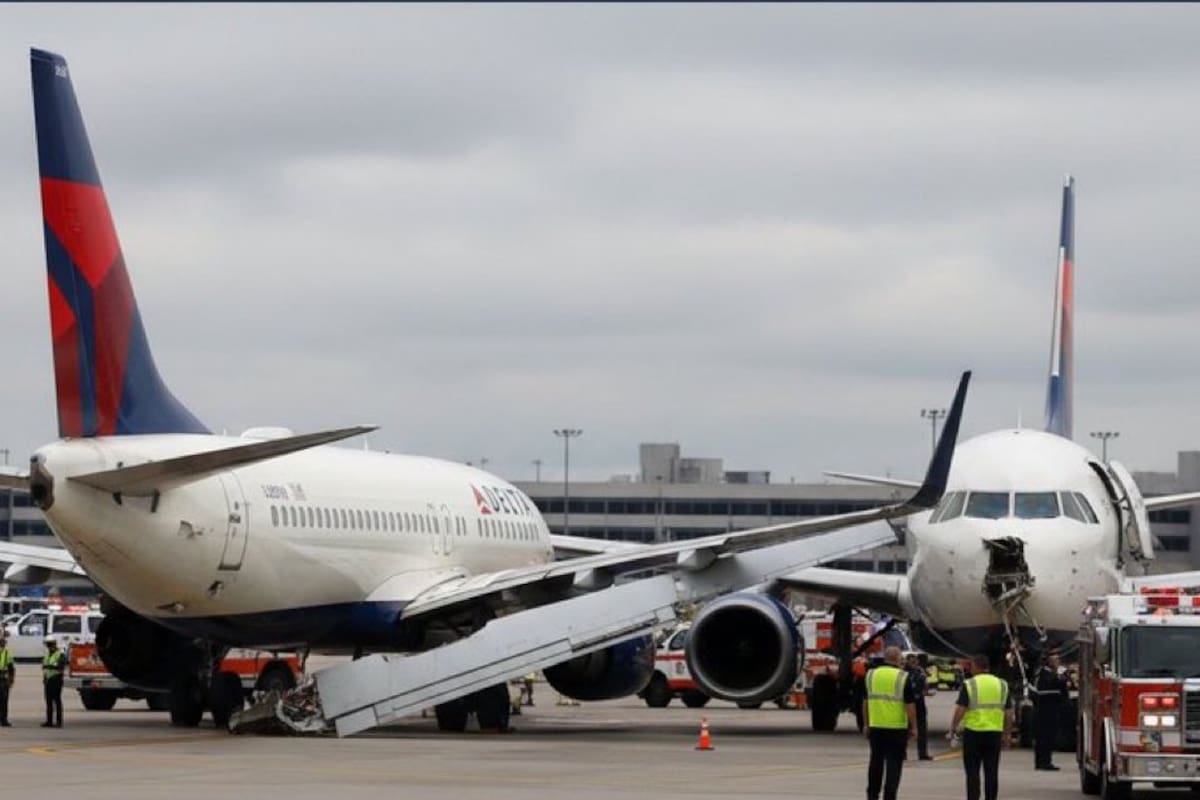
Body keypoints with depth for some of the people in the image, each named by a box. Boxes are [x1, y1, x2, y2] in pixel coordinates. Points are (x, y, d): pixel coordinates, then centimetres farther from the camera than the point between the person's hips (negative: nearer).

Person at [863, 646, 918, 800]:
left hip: (876, 726, 4)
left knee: (876, 762, 16)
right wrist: (913, 727, -2)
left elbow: (865, 702, 9)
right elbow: (910, 705, -10)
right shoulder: (903, 678, -8)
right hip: (897, 728, -4)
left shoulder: (871, 675, 4)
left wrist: (867, 724, 16)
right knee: (894, 764, 1)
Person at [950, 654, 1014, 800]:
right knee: (991, 772, 7)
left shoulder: (969, 685, -5)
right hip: (995, 733, 3)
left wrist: (953, 727, 3)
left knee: (972, 772, 3)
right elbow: (1009, 713, 8)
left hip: (973, 732, -3)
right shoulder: (1002, 685, 8)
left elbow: (960, 710, -11)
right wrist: (1006, 734, 16)